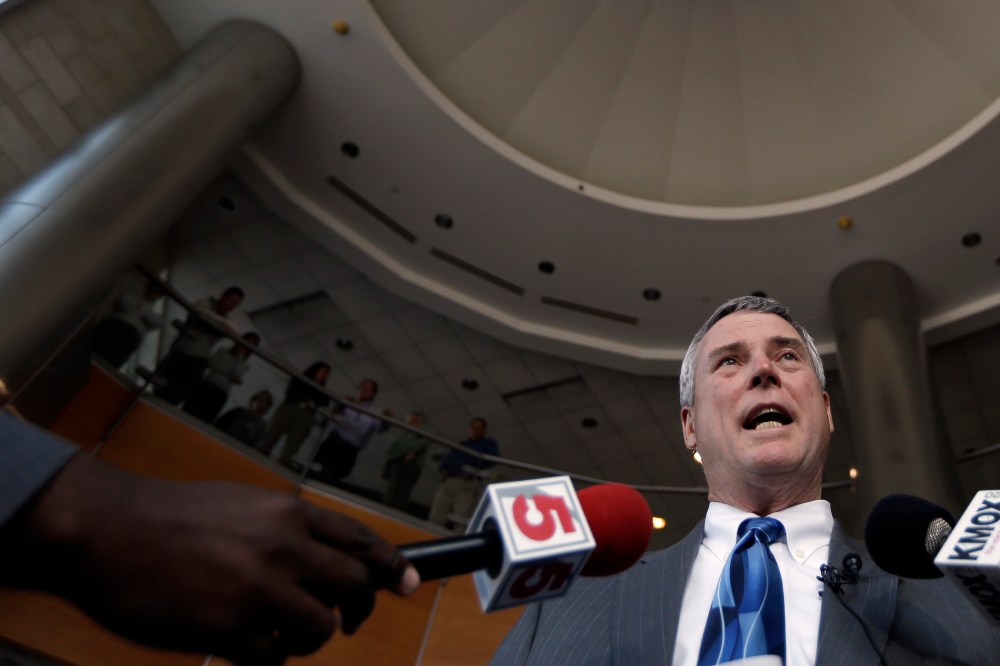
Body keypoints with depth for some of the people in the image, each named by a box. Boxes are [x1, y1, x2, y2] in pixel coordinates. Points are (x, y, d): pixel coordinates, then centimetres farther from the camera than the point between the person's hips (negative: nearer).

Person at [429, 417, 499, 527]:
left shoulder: (488, 443, 19)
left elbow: (493, 457, 0)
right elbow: (447, 460, 23)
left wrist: (474, 470, -11)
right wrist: (444, 471, -1)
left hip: (467, 484, -5)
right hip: (448, 482, 5)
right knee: (436, 520, -7)